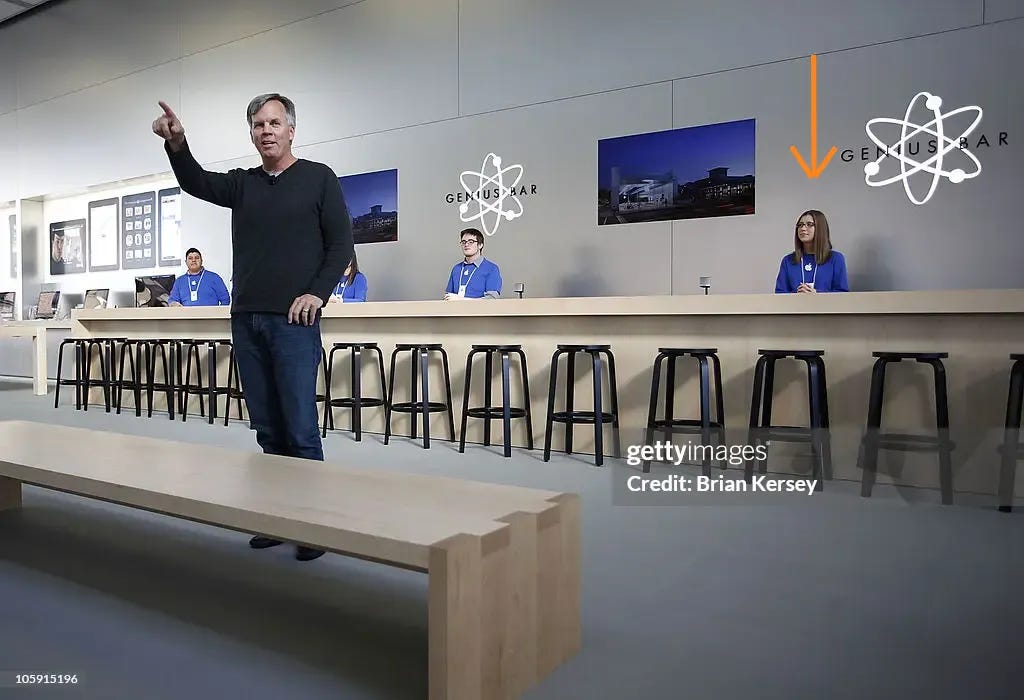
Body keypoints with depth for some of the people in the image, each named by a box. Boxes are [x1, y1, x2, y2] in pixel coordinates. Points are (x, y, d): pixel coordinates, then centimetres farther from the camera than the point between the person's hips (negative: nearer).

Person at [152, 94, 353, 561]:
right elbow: (196, 183, -2)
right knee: (267, 428, 8)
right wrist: (176, 144, -21)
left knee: (300, 428, -6)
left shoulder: (318, 178, 4)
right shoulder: (242, 184, 16)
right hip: (246, 321, 5)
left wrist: (317, 293, -12)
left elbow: (341, 245, -1)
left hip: (293, 322, -5)